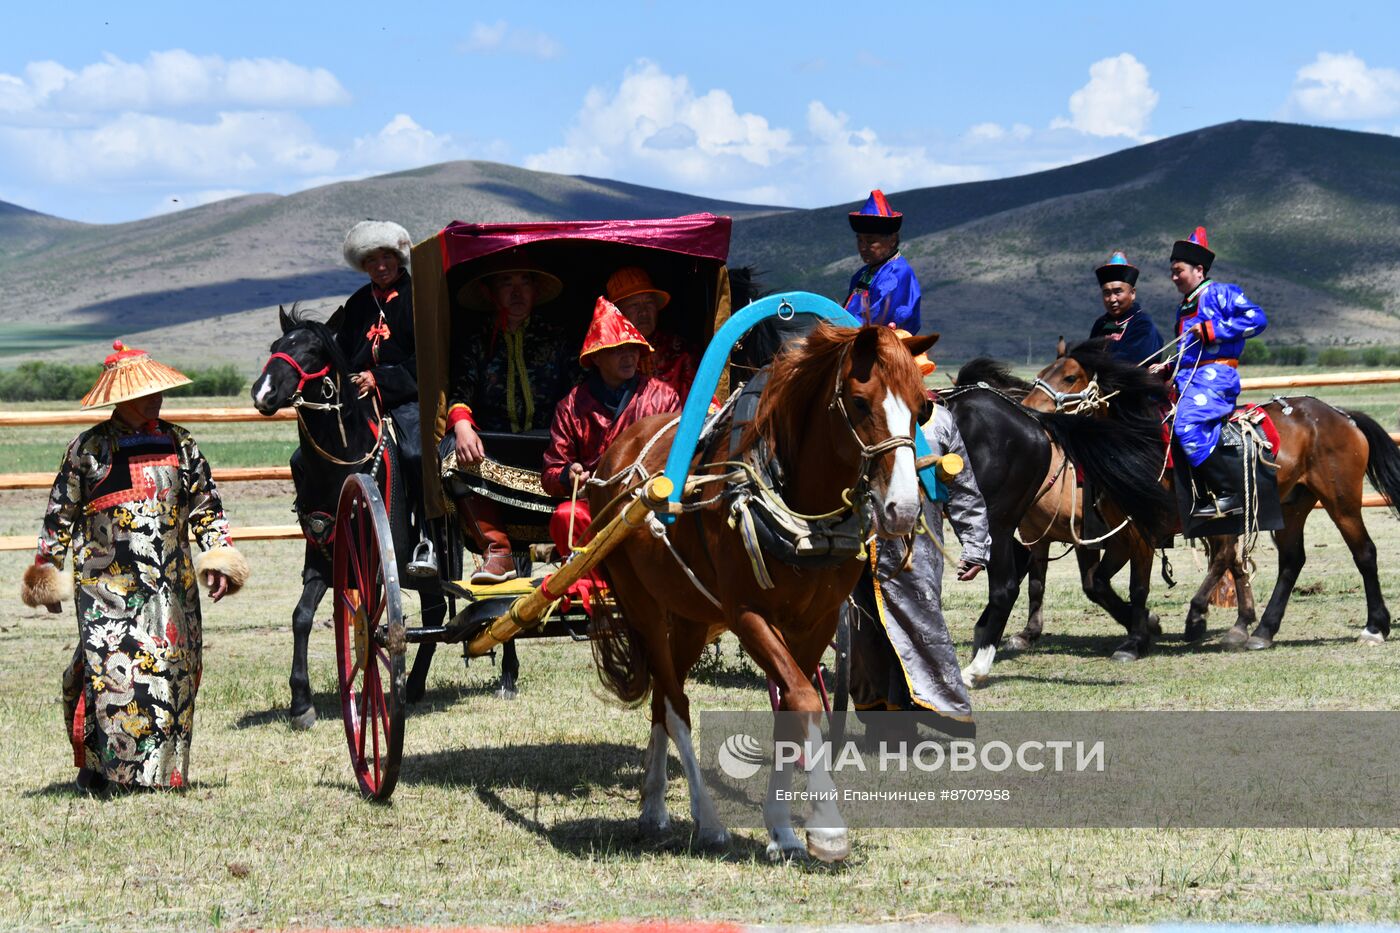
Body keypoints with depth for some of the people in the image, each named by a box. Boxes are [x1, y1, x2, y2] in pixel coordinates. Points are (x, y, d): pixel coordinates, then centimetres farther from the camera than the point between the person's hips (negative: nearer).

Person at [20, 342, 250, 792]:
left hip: (171, 583, 4)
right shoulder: (88, 448, 2)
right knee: (110, 666, -14)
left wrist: (219, 558, 3)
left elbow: (205, 506, 14)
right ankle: (98, 767, -5)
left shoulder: (179, 444, 10)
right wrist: (48, 575, 5)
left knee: (174, 667, 2)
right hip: (105, 583, -3)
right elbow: (59, 515, 6)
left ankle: (163, 767, 12)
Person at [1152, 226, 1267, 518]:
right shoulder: (1184, 308, 26)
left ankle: (1228, 494, -24)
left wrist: (1212, 330, -15)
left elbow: (1256, 318, -14)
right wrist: (1166, 368, 14)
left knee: (1187, 425, -27)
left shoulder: (1221, 293, 0)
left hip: (1215, 374, -9)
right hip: (1187, 378, 9)